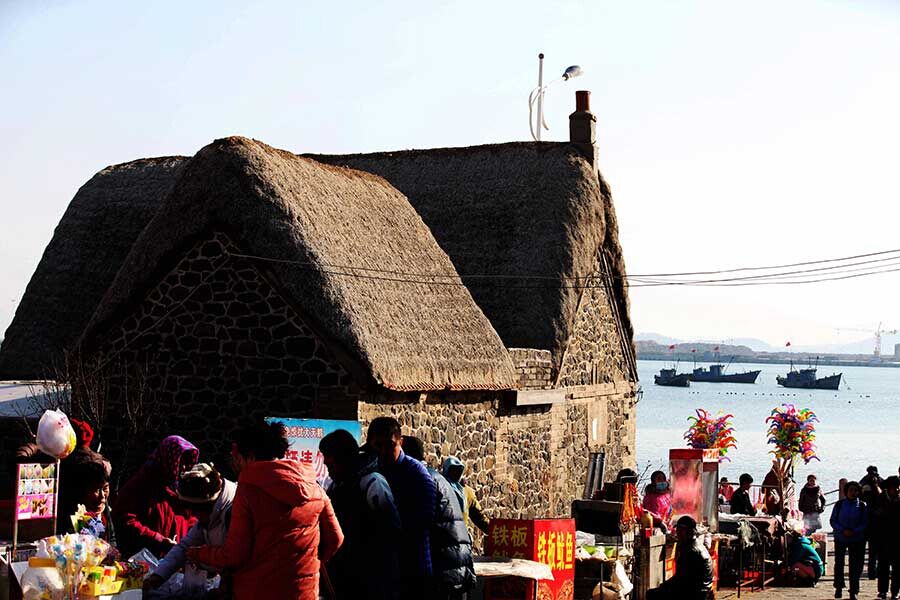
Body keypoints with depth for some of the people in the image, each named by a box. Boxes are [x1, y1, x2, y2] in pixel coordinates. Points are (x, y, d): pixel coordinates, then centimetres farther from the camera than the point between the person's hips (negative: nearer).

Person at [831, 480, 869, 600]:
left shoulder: (862, 506, -2)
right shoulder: (839, 504, -1)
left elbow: (865, 524, -2)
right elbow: (833, 521, 0)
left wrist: (854, 531, -18)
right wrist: (843, 530, -16)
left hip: (857, 540, -1)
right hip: (840, 538, 1)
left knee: (855, 565, 1)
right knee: (839, 563, 8)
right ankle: (839, 588, 25)